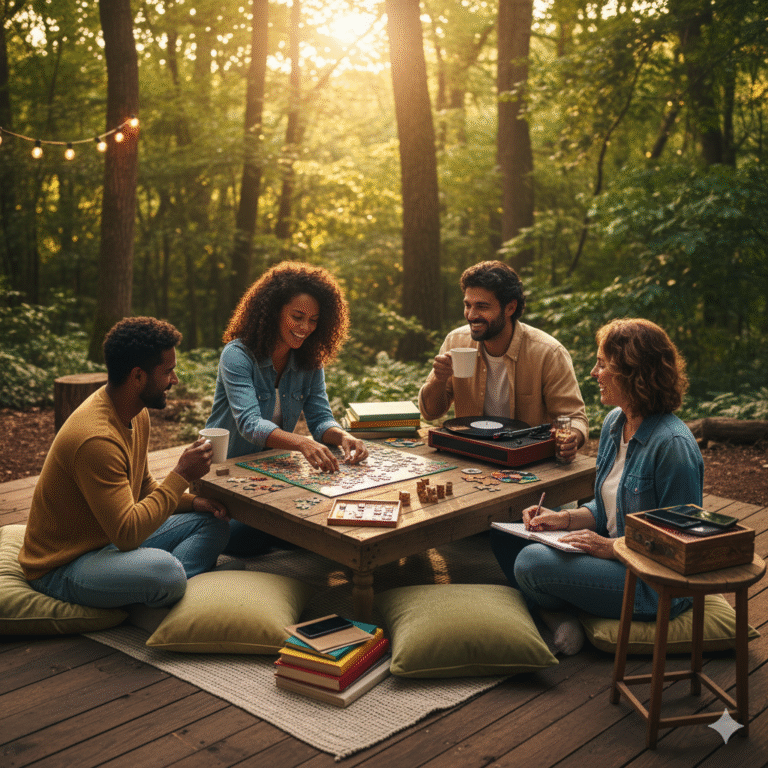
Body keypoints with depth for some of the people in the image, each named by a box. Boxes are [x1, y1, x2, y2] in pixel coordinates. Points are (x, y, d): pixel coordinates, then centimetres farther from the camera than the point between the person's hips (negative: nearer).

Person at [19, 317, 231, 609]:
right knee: (166, 570, -36)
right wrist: (181, 476, -23)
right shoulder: (96, 439, -29)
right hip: (60, 568, -10)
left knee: (214, 523, 4)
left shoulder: (137, 414, 4)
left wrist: (191, 502, 0)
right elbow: (127, 533, -31)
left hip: (114, 539, 10)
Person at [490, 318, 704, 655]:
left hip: (656, 586, -9)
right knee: (505, 533, 4)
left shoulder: (673, 445, -24)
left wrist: (611, 548, -24)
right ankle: (553, 613, -3)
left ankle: (556, 611, 8)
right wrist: (564, 519, -3)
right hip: (618, 557, 9)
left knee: (533, 562, -25)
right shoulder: (614, 423, 5)